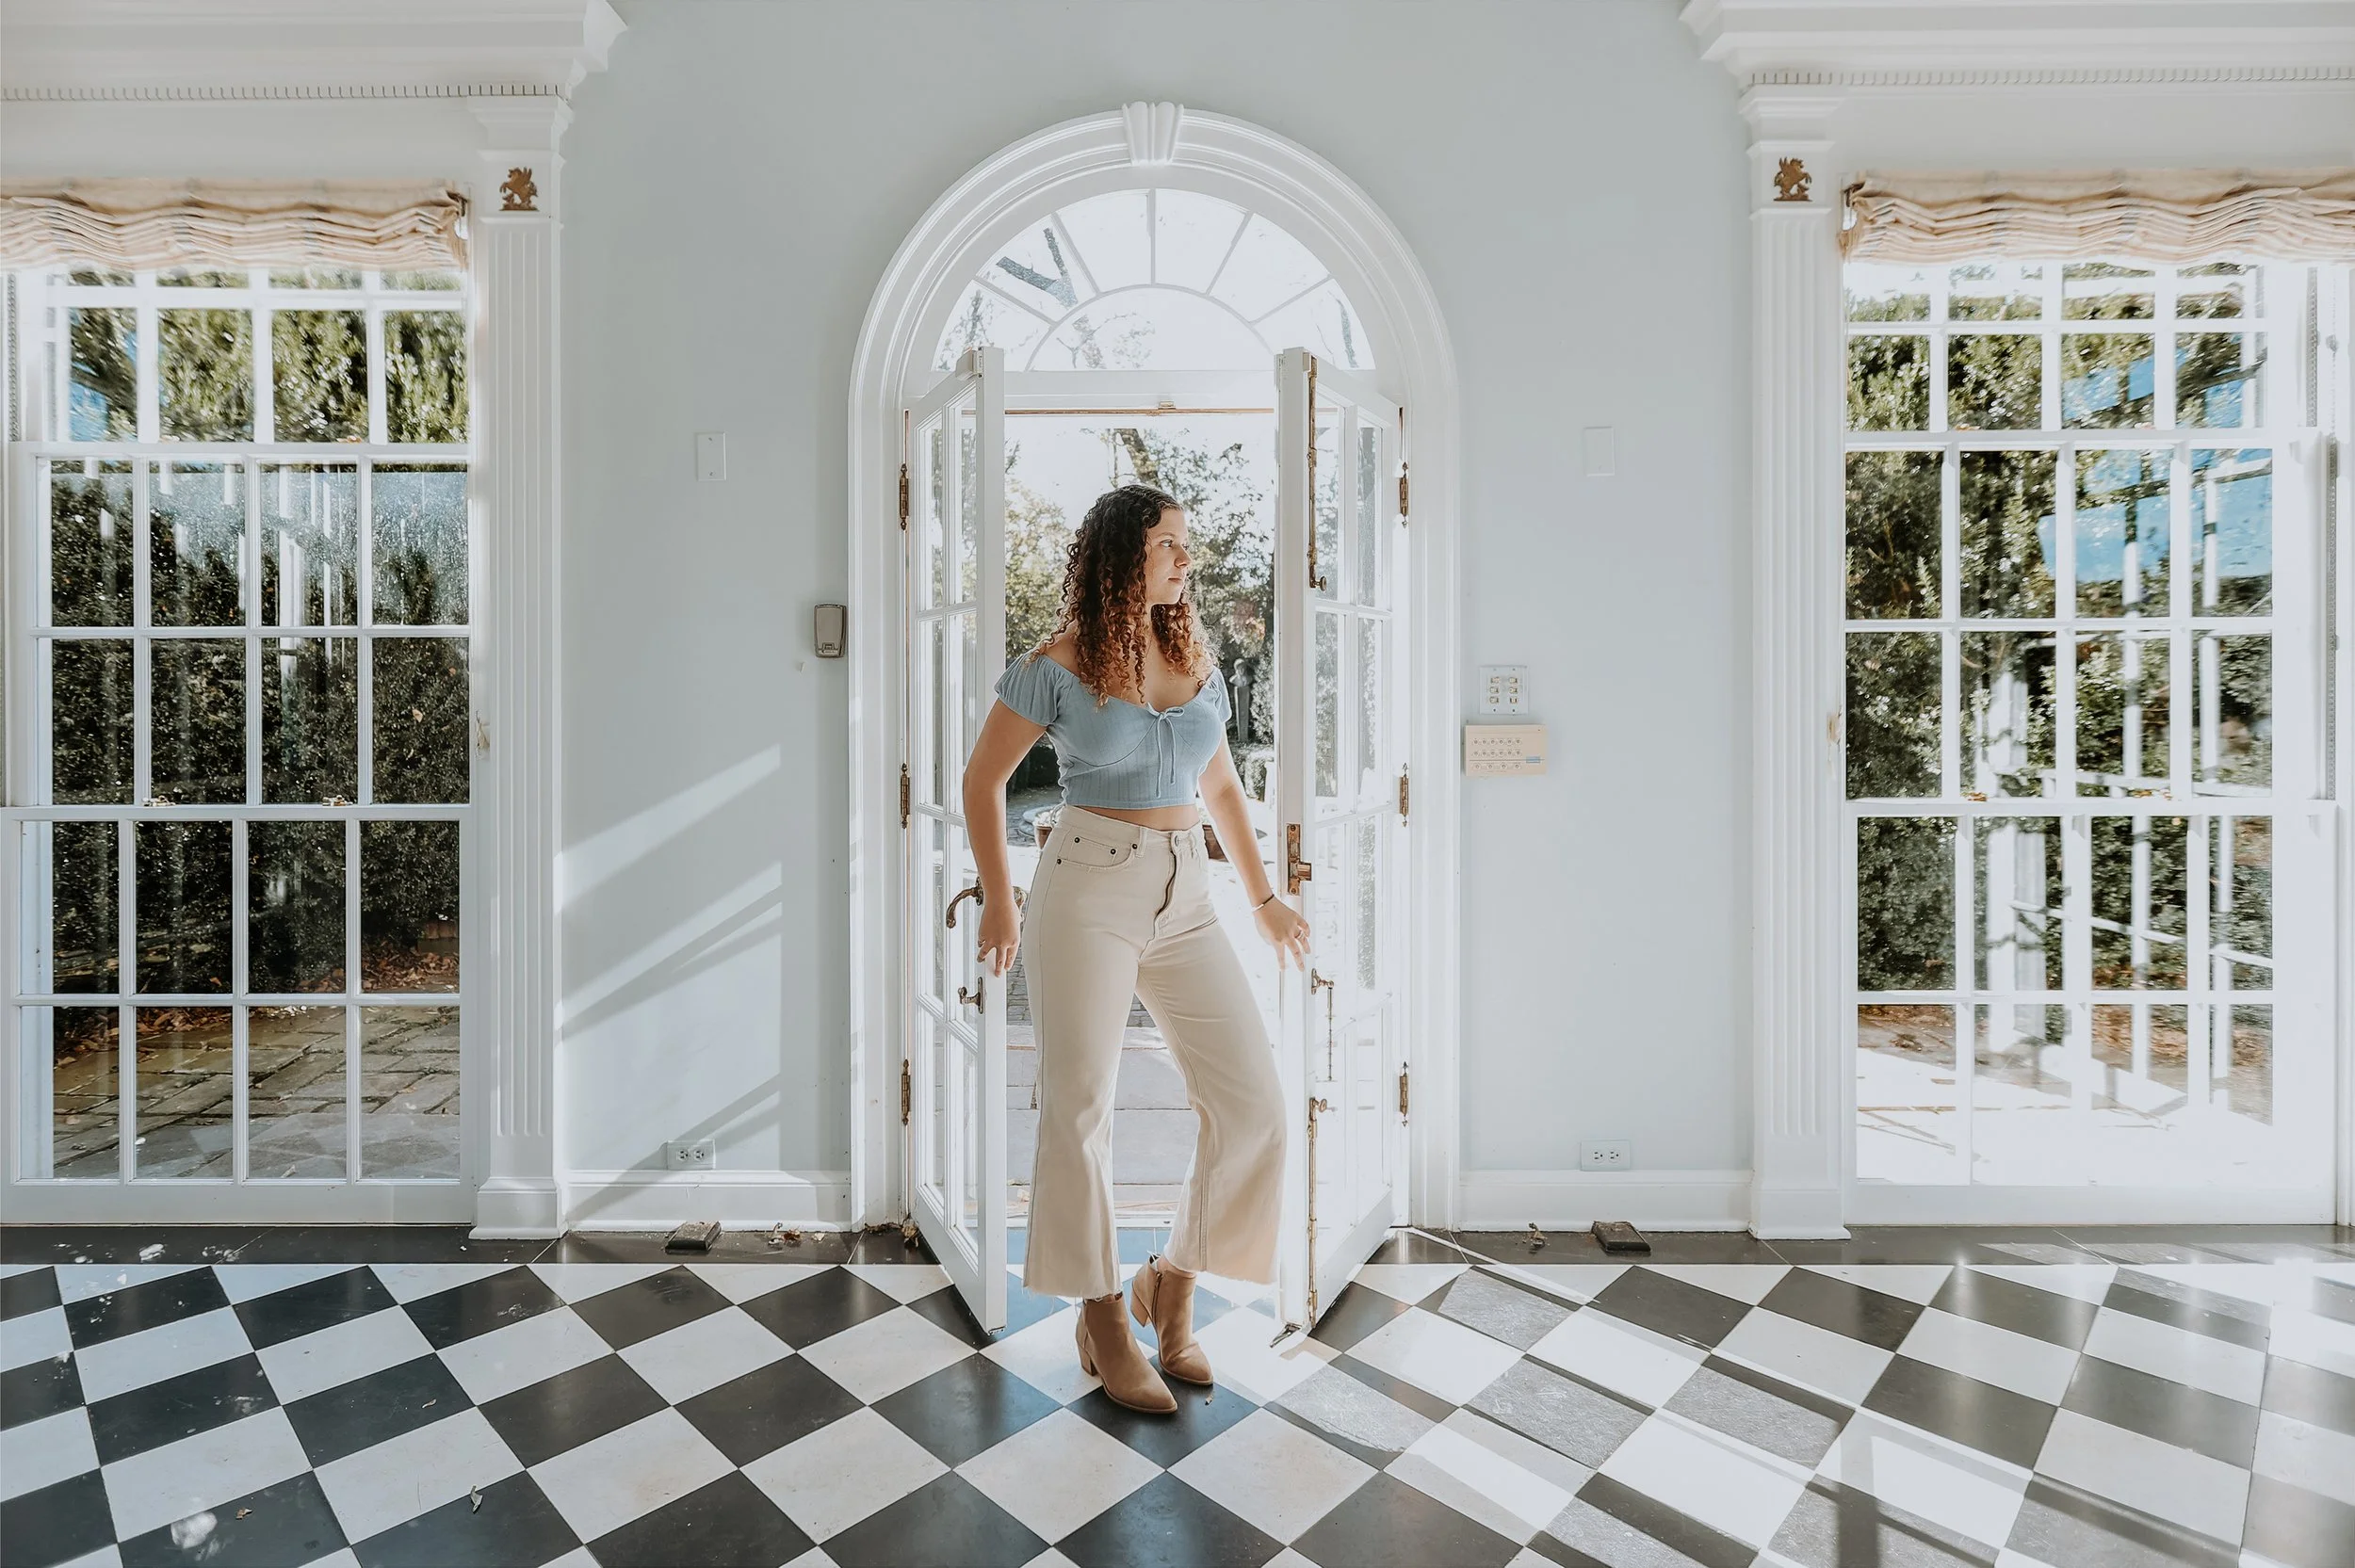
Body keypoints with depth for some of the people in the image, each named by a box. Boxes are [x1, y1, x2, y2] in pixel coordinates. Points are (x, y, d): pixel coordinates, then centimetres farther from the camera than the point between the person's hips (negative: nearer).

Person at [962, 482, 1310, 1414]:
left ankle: (1173, 1284, 23)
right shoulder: (1057, 666, -4)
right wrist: (999, 901, 1)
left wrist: (1263, 898, 16)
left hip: (1185, 898, 5)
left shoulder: (1195, 663, 11)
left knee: (1253, 1102, 0)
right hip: (1088, 891, -5)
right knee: (1080, 1109, 4)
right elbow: (983, 778, 3)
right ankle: (1101, 1320, 25)